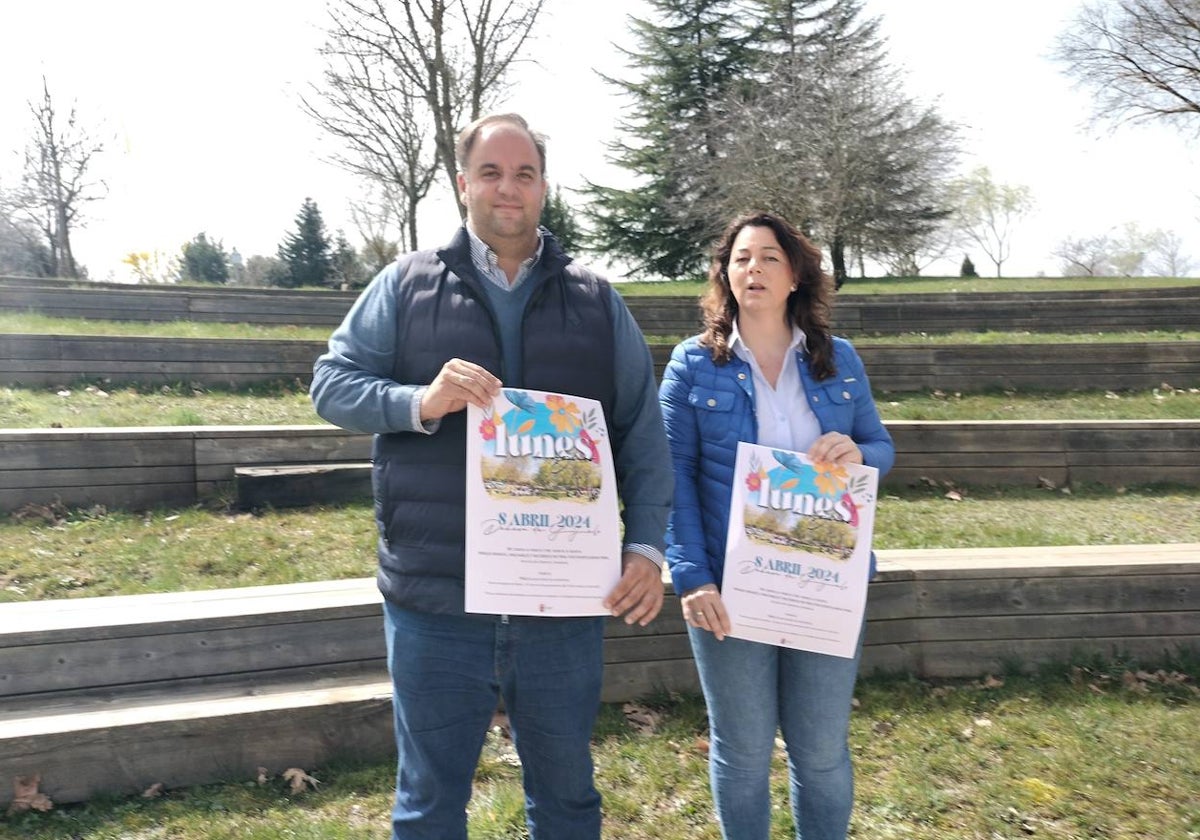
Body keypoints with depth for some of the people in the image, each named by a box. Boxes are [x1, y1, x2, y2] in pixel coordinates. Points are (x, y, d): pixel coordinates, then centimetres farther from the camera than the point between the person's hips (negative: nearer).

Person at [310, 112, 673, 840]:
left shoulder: (597, 301, 6)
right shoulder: (406, 283, 3)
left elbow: (644, 436, 5)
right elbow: (332, 383, 0)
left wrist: (646, 547, -6)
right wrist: (421, 401, -19)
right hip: (436, 603, -1)